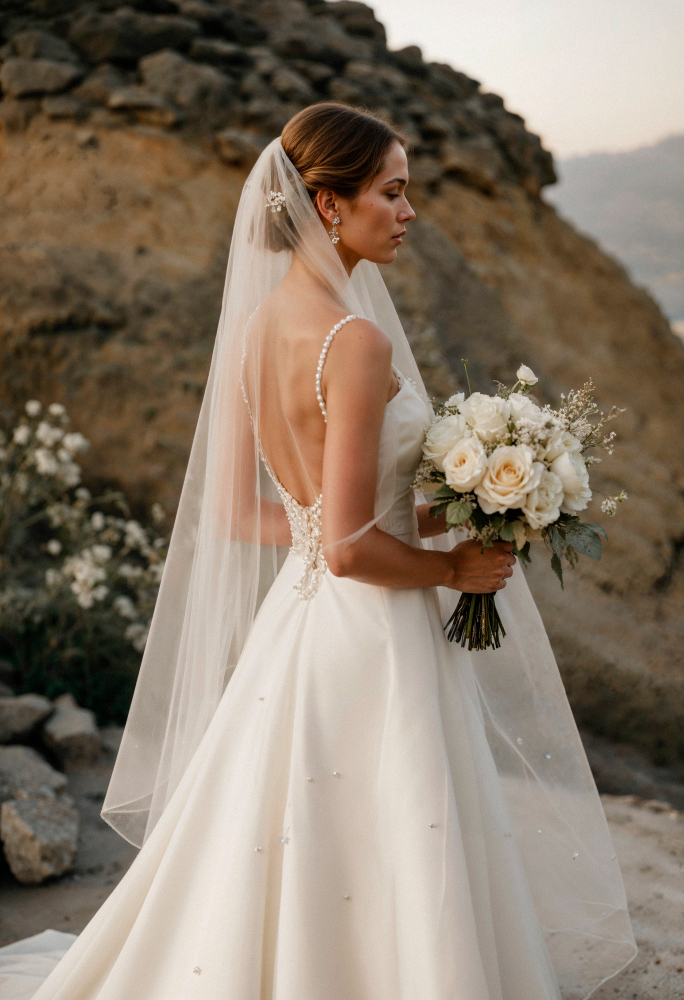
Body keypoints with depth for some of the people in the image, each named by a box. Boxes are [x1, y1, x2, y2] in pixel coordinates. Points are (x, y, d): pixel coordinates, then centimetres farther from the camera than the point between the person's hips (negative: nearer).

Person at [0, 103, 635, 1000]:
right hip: (372, 643, -9)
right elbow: (350, 549, -23)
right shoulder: (356, 340, -21)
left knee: (277, 883, 22)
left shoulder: (254, 326, 4)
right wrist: (454, 567, -5)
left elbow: (234, 513, 10)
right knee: (376, 902, 6)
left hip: (291, 625, 9)